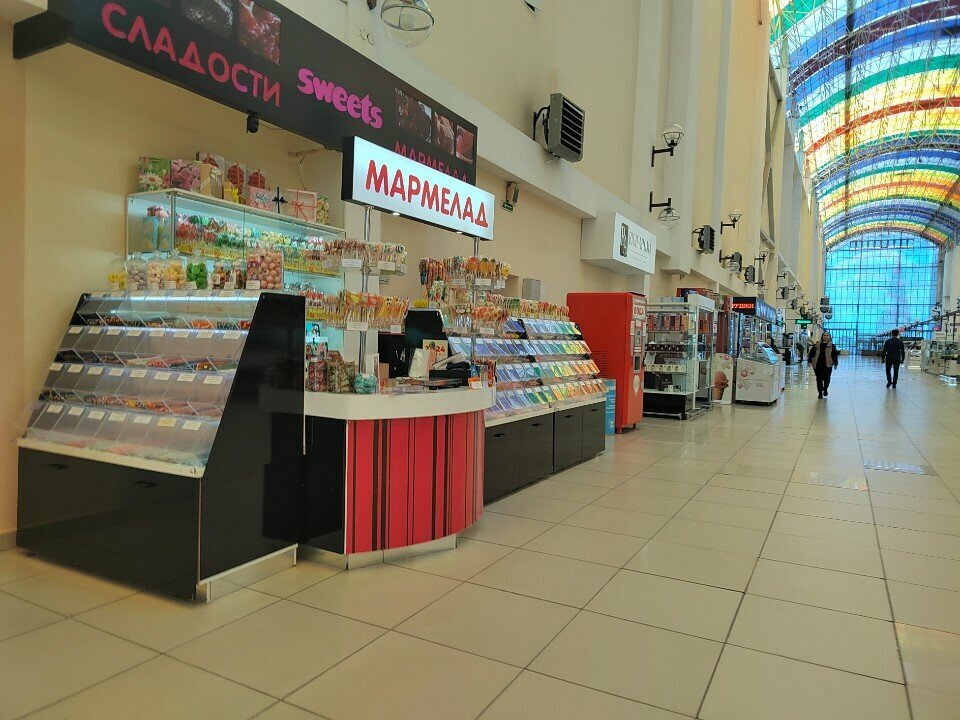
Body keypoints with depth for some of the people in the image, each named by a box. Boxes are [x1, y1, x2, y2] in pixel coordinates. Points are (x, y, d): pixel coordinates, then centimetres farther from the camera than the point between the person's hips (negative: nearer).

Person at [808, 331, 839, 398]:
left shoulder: (832, 346, 4)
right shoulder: (817, 345, 7)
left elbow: (835, 355, 2)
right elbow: (811, 353, 8)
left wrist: (835, 363, -3)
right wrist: (810, 361, 1)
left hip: (827, 365, -1)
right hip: (818, 365, 1)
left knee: (826, 378, 2)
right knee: (819, 379, 2)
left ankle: (825, 390, 27)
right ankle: (820, 393, 10)